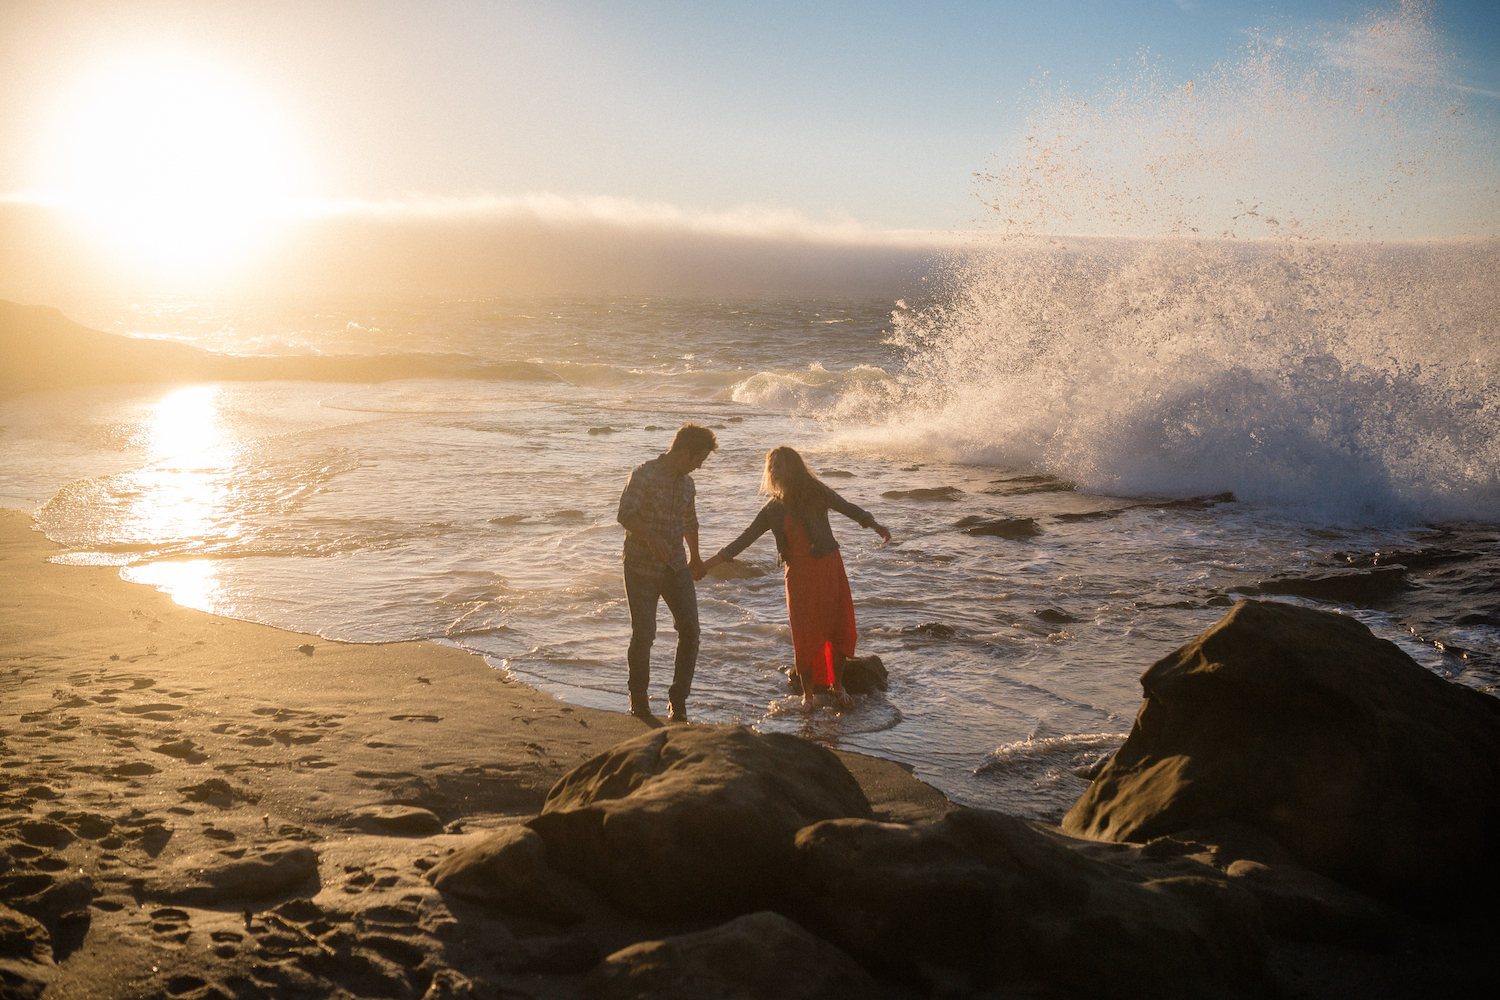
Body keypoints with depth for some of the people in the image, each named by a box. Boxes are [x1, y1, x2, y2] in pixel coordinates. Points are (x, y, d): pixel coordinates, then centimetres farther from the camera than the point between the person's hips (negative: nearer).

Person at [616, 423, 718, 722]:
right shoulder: (644, 475, -11)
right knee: (644, 634, -1)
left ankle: (677, 701, 2)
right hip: (642, 566, -5)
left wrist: (695, 557, 37)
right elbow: (625, 515, -23)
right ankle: (638, 697, 22)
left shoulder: (686, 483, 11)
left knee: (690, 629, -8)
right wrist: (651, 537, -37)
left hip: (676, 566, 5)